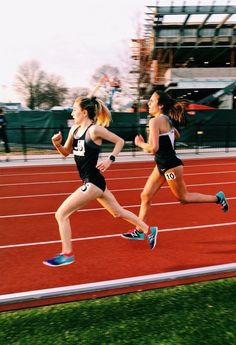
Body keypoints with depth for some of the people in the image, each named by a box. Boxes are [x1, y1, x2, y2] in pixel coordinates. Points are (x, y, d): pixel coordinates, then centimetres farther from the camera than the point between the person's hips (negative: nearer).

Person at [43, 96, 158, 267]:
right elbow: (66, 152, 16)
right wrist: (57, 144, -3)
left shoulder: (95, 129, -14)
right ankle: (149, 230, 37)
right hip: (91, 181, 9)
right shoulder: (74, 129, 9)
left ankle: (67, 255, 9)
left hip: (93, 182, -9)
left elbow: (120, 141, -7)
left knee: (61, 214, -5)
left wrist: (110, 160, -15)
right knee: (118, 212, 21)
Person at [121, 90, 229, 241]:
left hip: (170, 166, -10)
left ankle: (217, 198, 27)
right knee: (146, 196, 8)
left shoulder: (155, 121, -20)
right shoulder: (166, 118, 7)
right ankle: (139, 231, 16)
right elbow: (177, 135, 25)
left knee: (183, 197, 10)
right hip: (162, 165, 10)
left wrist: (140, 143, -12)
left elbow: (153, 148, -28)